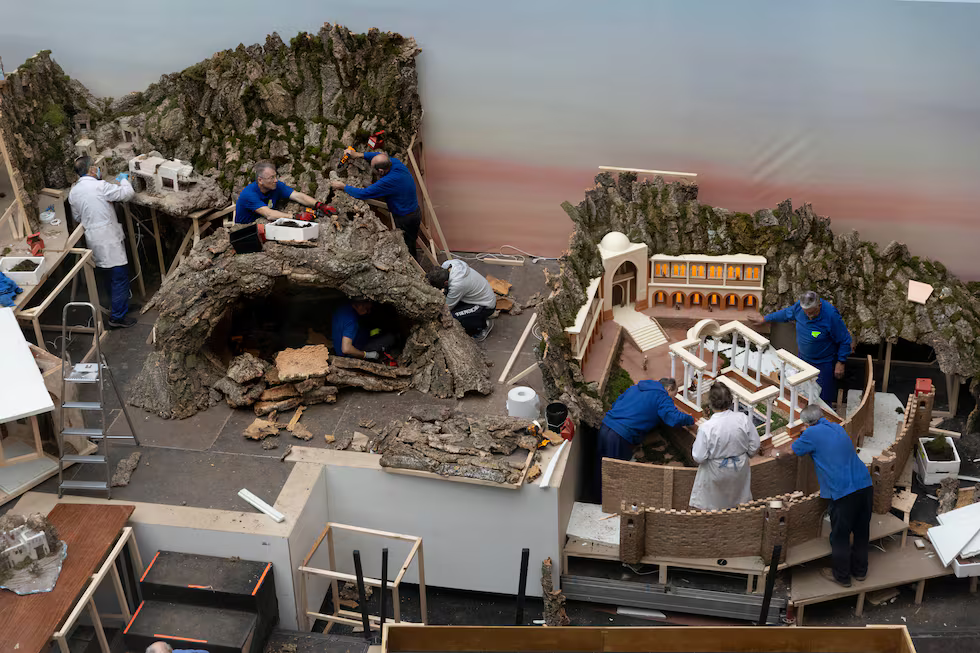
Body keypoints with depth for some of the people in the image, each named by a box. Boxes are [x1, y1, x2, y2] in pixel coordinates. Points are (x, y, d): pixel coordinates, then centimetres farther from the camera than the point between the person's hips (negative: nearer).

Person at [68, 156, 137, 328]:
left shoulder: (73, 192, 6)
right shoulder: (100, 186, -18)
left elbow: (77, 217, 17)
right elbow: (128, 193, -13)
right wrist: (123, 179, 6)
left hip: (92, 239, 8)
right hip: (108, 239, -8)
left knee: (108, 275, 23)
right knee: (120, 276, -1)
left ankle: (116, 305, 37)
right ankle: (117, 317, 1)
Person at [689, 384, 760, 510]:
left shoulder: (706, 428, -29)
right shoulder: (743, 419, -20)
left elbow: (698, 457, -21)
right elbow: (755, 445, -6)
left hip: (716, 472, -3)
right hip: (740, 468, 3)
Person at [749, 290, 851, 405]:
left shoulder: (831, 315, -29)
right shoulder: (799, 306, -12)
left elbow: (845, 341, -17)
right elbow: (785, 314, 12)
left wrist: (840, 362, -15)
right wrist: (764, 319, 22)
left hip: (824, 364, -6)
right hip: (804, 359, 6)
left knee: (823, 398, -1)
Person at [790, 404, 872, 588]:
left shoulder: (812, 434, -6)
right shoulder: (837, 428, 15)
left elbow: (795, 449, 11)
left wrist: (802, 437, 30)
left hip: (844, 492, -7)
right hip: (864, 484, 7)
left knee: (840, 537, 9)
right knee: (861, 531, 20)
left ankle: (842, 576, 23)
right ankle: (860, 570, 36)